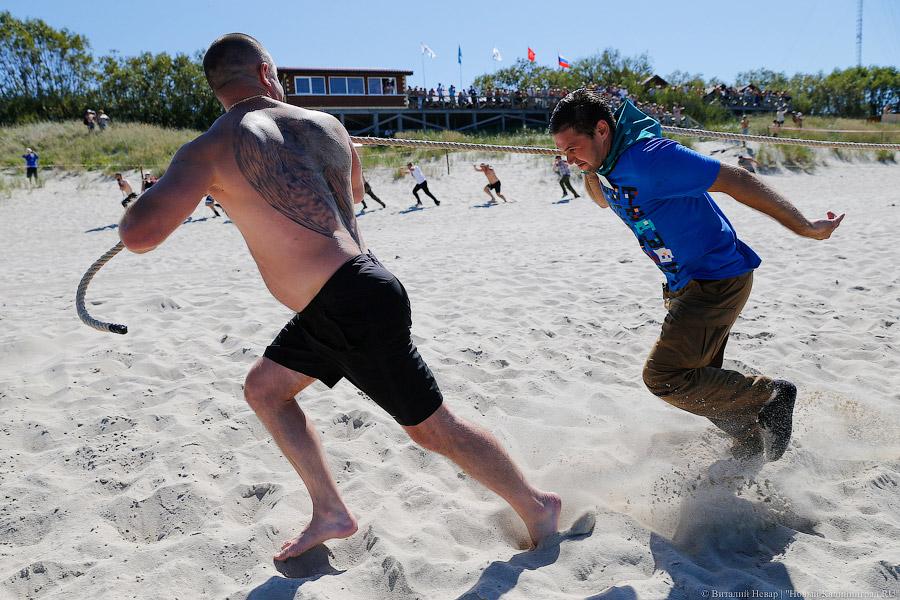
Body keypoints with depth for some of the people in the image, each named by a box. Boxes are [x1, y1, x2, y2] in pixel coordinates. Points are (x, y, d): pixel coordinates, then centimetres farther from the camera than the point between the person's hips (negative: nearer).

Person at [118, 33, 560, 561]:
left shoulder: (211, 150, -10)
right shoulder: (326, 124, 9)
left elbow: (139, 235, -14)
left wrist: (152, 195, 8)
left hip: (354, 305, -8)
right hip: (356, 288, 8)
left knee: (431, 427, 7)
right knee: (265, 388, 21)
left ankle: (537, 506, 25)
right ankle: (331, 513, 27)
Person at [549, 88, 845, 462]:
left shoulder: (650, 156, -25)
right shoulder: (609, 168, 3)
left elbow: (736, 181, -23)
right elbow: (605, 201, 26)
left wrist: (805, 228, -17)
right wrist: (588, 172, 2)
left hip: (718, 280, -9)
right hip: (685, 284, 9)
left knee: (664, 377, -15)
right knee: (700, 382, 16)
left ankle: (770, 396, 4)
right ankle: (751, 442, 37)